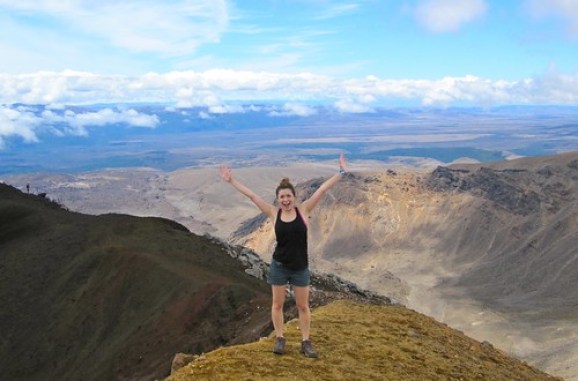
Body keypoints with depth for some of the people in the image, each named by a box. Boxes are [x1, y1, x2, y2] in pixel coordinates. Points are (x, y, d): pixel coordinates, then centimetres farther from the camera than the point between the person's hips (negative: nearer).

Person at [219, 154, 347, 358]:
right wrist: (231, 180, -6)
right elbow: (251, 195, -7)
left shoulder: (303, 210, -8)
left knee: (303, 306, 11)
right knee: (277, 304, 12)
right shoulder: (273, 213, -7)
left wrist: (341, 172, -11)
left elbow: (322, 189, -10)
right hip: (279, 266, 0)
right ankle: (279, 339, 29)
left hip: (300, 268, 0)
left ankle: (306, 342, 24)